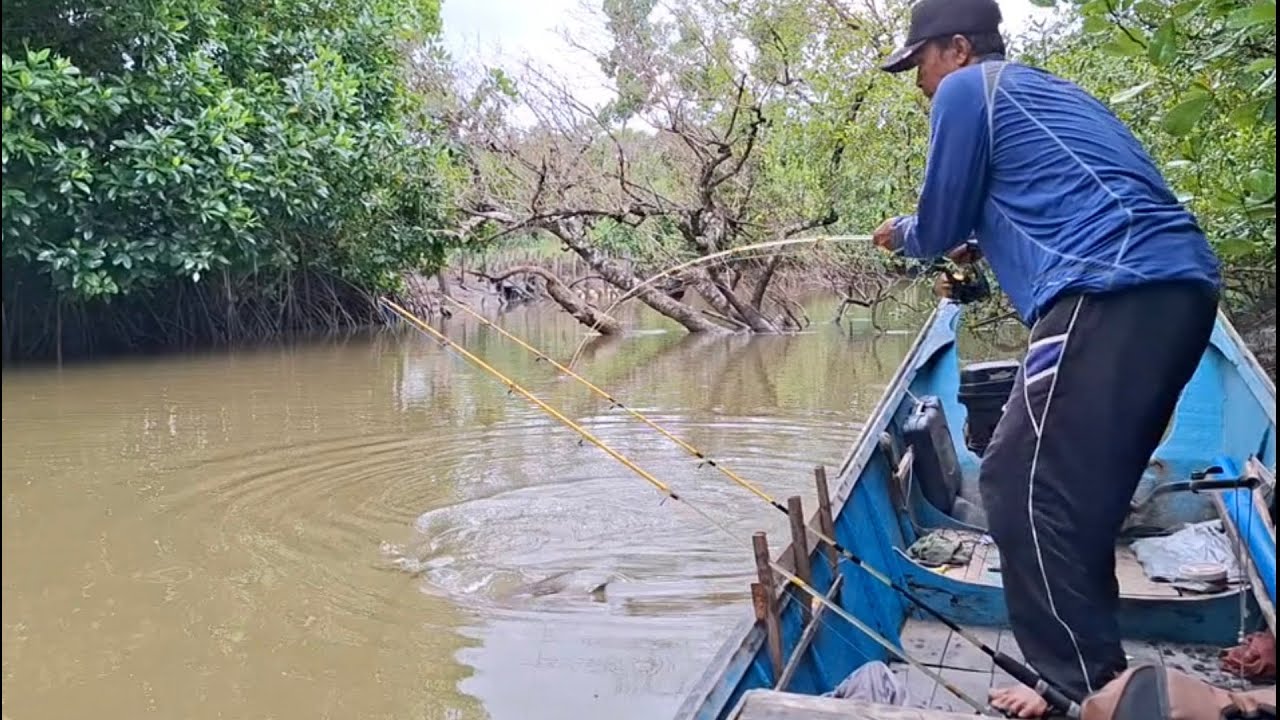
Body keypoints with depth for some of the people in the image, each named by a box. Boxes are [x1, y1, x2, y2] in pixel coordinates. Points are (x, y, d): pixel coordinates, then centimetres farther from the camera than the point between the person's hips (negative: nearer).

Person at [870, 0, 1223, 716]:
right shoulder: (1051, 90, 32)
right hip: (1176, 287, 10)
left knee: (1024, 488, -6)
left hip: (1113, 296, -10)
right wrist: (962, 238, 44)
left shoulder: (967, 90, 5)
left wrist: (901, 233, 28)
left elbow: (940, 231, 7)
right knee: (1075, 488, 17)